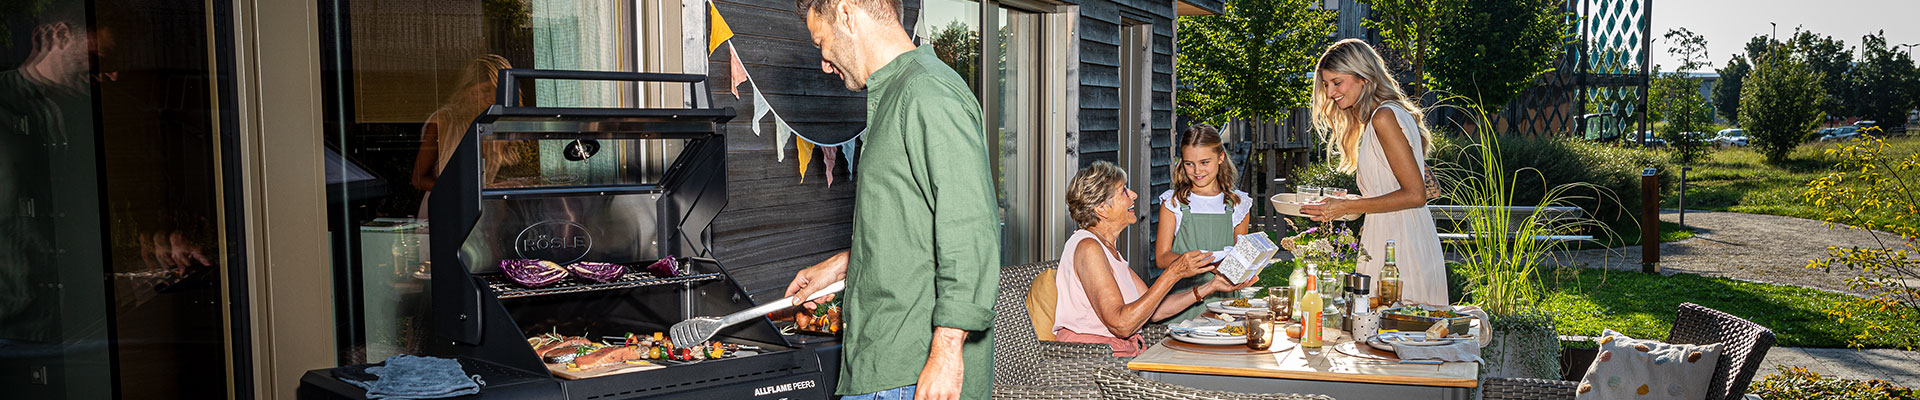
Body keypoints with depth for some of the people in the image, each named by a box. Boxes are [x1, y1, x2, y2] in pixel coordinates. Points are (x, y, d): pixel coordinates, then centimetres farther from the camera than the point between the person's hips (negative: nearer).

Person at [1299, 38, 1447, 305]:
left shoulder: (1384, 116, -11)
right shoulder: (1375, 117, 18)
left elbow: (1415, 195, -15)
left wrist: (1347, 208, -13)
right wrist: (1344, 203, 17)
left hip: (1400, 251, -9)